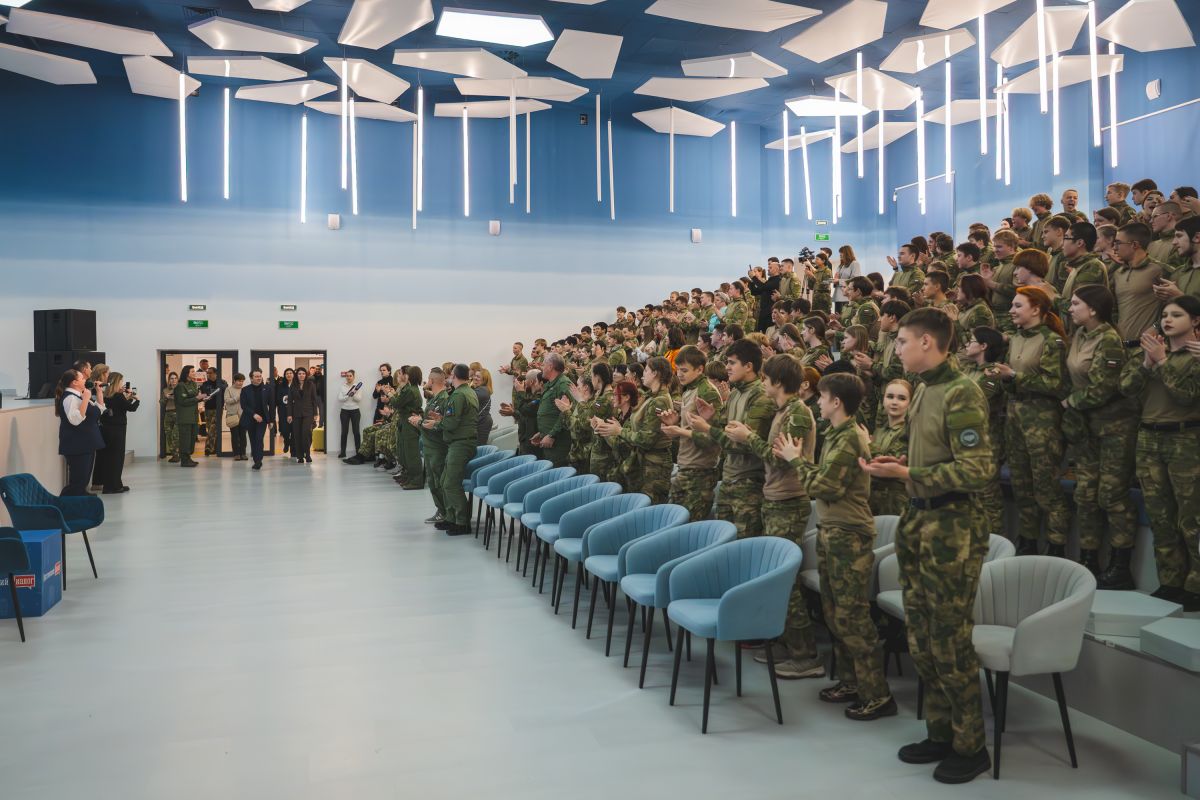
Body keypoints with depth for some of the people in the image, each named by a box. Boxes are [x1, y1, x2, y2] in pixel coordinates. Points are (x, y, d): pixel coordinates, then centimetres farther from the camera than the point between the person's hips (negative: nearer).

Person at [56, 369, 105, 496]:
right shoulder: (70, 397, -15)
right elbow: (75, 419, -30)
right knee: (76, 484, -15)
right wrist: (86, 399, -28)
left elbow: (99, 410, 25)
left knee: (83, 481, 14)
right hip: (77, 447, -10)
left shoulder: (79, 396, 15)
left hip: (86, 445, 10)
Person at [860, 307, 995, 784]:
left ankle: (971, 747, 19)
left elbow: (978, 470, -21)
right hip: (920, 521, 9)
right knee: (921, 640, 14)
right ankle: (940, 734, 29)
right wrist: (897, 464, 6)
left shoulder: (961, 393, -15)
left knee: (950, 644, 2)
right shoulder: (924, 390, 11)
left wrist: (906, 474, -21)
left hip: (952, 527, -9)